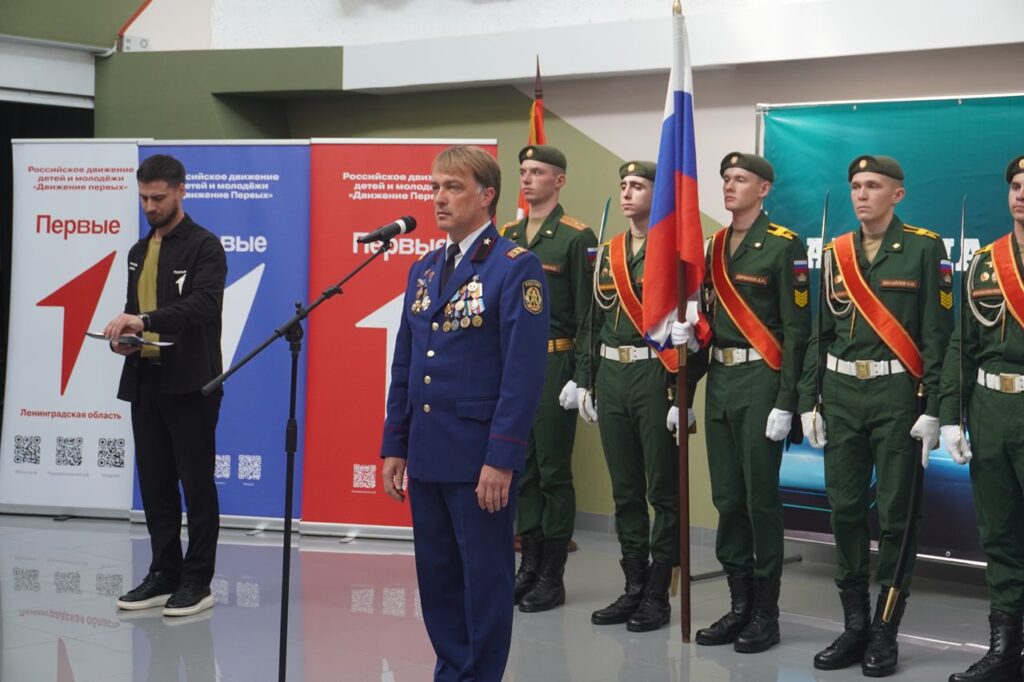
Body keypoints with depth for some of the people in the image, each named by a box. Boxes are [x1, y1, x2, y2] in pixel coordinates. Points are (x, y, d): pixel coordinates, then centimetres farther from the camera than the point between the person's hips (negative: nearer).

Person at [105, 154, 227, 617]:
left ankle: (198, 581, 6)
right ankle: (164, 574, 19)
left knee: (196, 483, -1)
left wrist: (144, 321, -30)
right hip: (144, 382, 7)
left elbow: (205, 303, -20)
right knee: (154, 484, 10)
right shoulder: (139, 252, 18)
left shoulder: (204, 246, -5)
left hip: (189, 384, -7)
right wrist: (124, 336, 2)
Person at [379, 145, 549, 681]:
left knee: (485, 577, 4)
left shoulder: (516, 268, -9)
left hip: (480, 455, -7)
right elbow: (404, 365, 15)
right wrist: (394, 447, 11)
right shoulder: (423, 270, 13)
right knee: (436, 576, 14)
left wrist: (502, 458, -18)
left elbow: (525, 371, -15)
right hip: (426, 453, 7)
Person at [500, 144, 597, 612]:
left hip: (553, 365, -6)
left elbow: (586, 313, -10)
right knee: (522, 469, 11)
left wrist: (579, 376, -14)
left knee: (554, 471, 0)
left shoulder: (576, 237, -6)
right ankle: (529, 568, 20)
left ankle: (553, 578, 8)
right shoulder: (505, 236, 13)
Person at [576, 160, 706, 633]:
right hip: (612, 379, 7)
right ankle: (634, 588, 22)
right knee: (625, 490, 12)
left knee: (663, 491, 2)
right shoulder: (608, 253, 13)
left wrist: (683, 393, -16)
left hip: (657, 377, -7)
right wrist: (586, 381, 13)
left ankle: (658, 595, 10)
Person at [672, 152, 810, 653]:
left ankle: (766, 614, 8)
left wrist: (785, 401, -16)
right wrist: (690, 331, -4)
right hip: (720, 378, 7)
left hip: (762, 380, -7)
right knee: (726, 496, 9)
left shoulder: (784, 245, -8)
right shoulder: (715, 245, 13)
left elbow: (795, 328, -11)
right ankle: (739, 605, 19)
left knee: (760, 495, -2)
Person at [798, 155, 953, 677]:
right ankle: (854, 625, 17)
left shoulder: (925, 248, -3)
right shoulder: (834, 253, 10)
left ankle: (886, 633, 10)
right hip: (841, 394, 4)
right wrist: (809, 401, 4)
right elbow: (819, 333, 11)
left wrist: (932, 409, -11)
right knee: (845, 509, 6)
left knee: (893, 513, 1)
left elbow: (937, 334, -6)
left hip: (897, 394, -4)